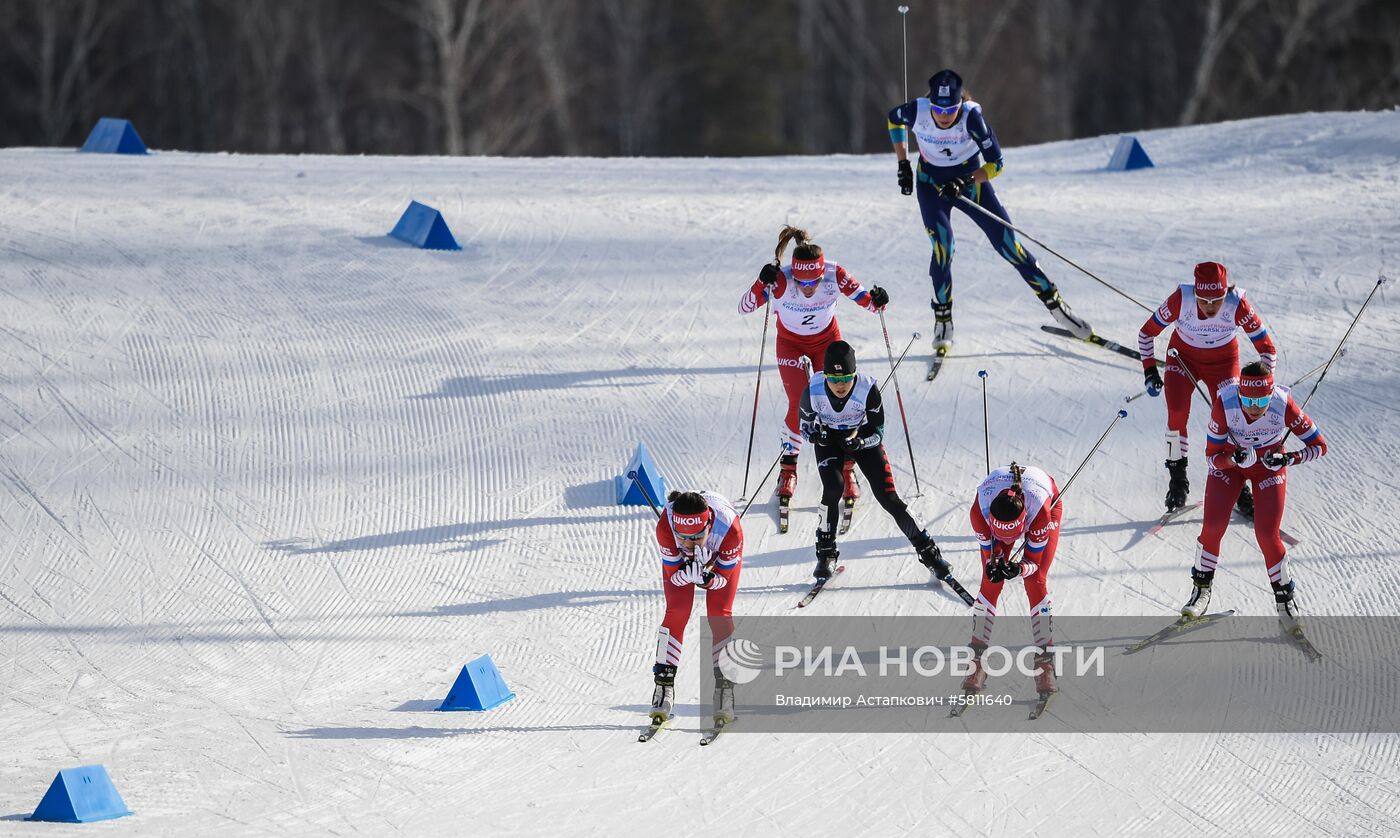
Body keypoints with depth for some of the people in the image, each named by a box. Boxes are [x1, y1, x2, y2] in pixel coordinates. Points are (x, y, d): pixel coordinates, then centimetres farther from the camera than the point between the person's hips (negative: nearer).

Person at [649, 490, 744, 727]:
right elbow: (673, 574, -25)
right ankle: (664, 684, -4)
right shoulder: (665, 527, -40)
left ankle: (725, 685, -6)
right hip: (680, 558, 1)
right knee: (677, 612, -12)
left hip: (723, 556, -1)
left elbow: (724, 577, -26)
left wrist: (705, 578, -47)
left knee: (719, 616, -14)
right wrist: (688, 573, -47)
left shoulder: (730, 529, -42)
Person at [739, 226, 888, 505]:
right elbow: (744, 307, -33)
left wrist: (876, 301, -45)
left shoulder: (835, 275, -30)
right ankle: (788, 470, 8)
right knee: (800, 405, -13)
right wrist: (762, 283, -51)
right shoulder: (782, 280, -33)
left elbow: (866, 302, -21)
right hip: (791, 343, -1)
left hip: (827, 340, 1)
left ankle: (845, 470, 13)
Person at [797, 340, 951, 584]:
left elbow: (877, 431, -18)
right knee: (833, 489, -24)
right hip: (829, 440, 1)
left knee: (887, 497, -8)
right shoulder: (813, 390, -26)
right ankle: (826, 553, -7)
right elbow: (805, 424, -7)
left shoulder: (868, 388, -30)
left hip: (864, 438, -1)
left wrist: (858, 442, -38)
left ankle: (927, 550, 3)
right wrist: (817, 436, -30)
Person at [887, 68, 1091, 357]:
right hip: (932, 184, 1)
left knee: (1007, 243, -2)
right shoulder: (917, 111, -23)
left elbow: (995, 163, -22)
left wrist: (965, 182, -36)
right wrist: (903, 164, -1)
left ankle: (1055, 304, 10)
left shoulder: (971, 116, -29)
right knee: (942, 247, -19)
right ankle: (942, 321, -5)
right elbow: (894, 119, 2)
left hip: (971, 180, -1)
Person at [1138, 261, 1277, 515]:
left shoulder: (1237, 306, -30)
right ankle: (1177, 479, -2)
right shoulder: (1181, 299, -29)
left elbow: (1266, 347, -18)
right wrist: (1149, 371, -16)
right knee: (1177, 412, -20)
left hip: (1223, 361, 0)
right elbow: (1147, 332, -12)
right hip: (1184, 357, 0)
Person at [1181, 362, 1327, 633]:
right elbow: (1213, 455, -22)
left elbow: (1319, 446, -20)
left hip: (1268, 466, -1)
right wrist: (1235, 459, -43)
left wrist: (1288, 458, -37)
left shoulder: (1284, 406, -33)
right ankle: (1201, 590, 15)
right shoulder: (1224, 404, -32)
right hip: (1228, 461, 1)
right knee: (1213, 527, -9)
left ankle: (1285, 600, 11)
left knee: (1268, 536, -10)